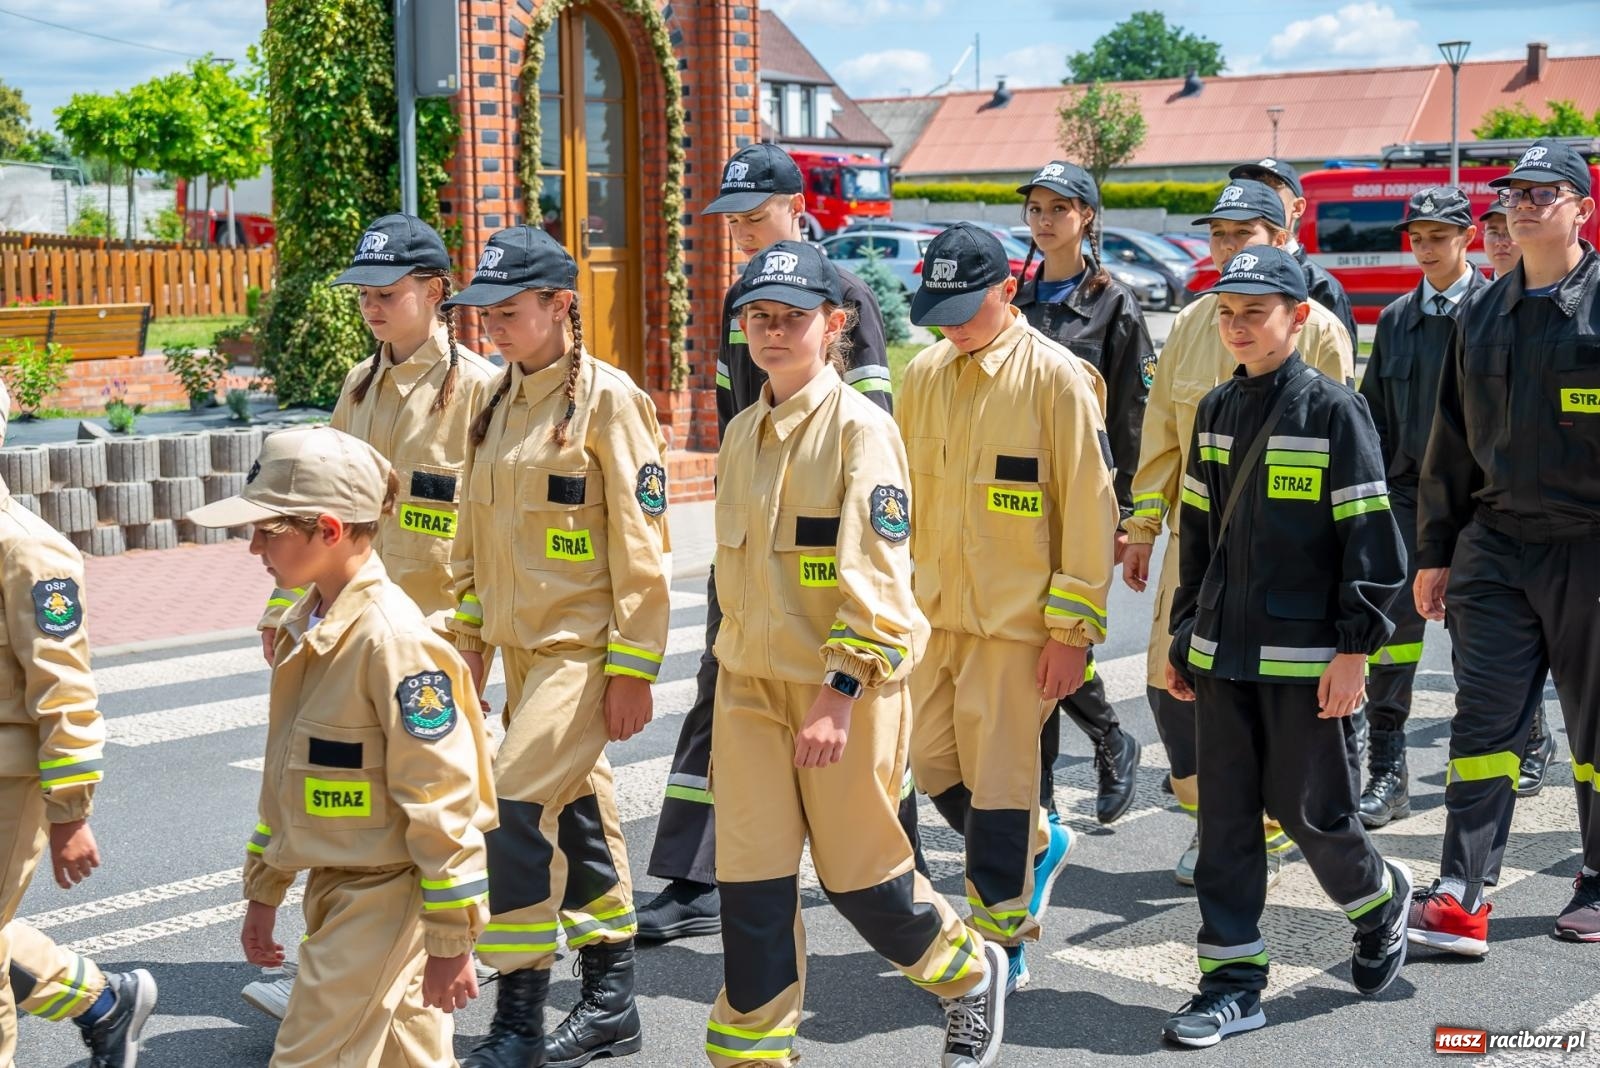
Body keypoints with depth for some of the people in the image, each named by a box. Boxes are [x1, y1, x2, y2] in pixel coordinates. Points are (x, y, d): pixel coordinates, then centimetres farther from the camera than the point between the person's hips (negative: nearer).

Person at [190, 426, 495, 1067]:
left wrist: (451, 941, -19)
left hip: (383, 899, -9)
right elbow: (285, 772, 17)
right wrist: (263, 891, 20)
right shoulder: (302, 627, 7)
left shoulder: (393, 639, -22)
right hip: (331, 887, 9)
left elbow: (440, 799, -21)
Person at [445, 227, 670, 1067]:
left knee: (517, 804, -13)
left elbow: (640, 545, -14)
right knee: (577, 811, 14)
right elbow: (476, 532, 18)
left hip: (584, 646, -8)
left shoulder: (607, 399, -11)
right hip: (521, 644, 8)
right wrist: (467, 637, 16)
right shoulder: (499, 402, 11)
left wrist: (633, 669, -15)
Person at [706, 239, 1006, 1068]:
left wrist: (840, 691, -22)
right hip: (750, 688, 6)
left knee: (858, 875, 7)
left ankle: (973, 976, 34)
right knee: (751, 882, 4)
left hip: (845, 692, -5)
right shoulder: (744, 431, 9)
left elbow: (877, 573, -17)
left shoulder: (860, 427, -12)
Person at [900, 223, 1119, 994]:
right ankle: (1037, 846, 38)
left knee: (998, 782, -1)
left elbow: (1089, 511, -11)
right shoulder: (922, 375, 7)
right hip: (935, 612, 6)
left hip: (1016, 618, -6)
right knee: (935, 766, 10)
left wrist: (1072, 628, -12)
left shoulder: (1055, 378, -11)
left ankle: (1000, 945, 16)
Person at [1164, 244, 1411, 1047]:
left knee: (1309, 808, 2)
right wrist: (1184, 635, 14)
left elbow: (1370, 537, -10)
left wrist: (1355, 649, -13)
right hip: (1222, 651, 6)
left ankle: (1381, 904, 33)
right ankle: (1232, 981, 13)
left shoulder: (1332, 410, -8)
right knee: (1225, 814, 6)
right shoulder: (1216, 411, 10)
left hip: (1303, 653, -5)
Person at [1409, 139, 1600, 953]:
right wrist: (1434, 551, 13)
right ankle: (1463, 898, -1)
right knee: (1484, 719, -1)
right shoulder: (1483, 314, 11)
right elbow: (1452, 442, 14)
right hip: (1495, 545, 4)